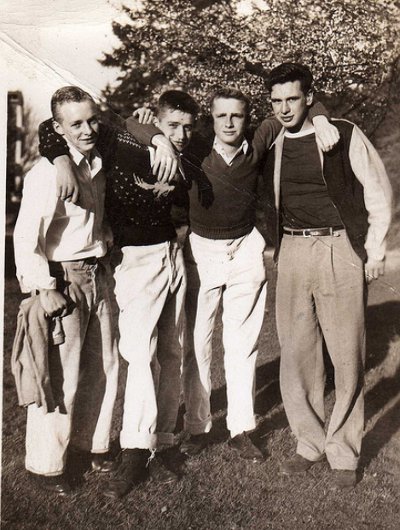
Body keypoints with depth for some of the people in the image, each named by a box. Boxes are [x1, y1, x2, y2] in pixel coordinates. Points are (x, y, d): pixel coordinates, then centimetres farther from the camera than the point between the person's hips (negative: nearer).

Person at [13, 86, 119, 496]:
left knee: (104, 366, 15)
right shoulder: (47, 173, -17)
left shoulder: (98, 162, 6)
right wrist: (45, 289, -19)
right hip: (61, 280, -7)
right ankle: (44, 465, 18)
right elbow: (25, 238, -19)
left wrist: (105, 248, 11)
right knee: (60, 378, 0)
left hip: (96, 276, 8)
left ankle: (93, 444, 35)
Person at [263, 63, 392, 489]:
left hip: (340, 249, -3)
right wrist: (276, 247, 11)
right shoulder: (271, 148, 9)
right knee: (295, 352, 4)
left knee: (346, 354, -1)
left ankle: (343, 452, 13)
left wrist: (374, 249, -1)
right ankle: (309, 443, 20)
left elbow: (377, 189, 2)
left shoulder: (343, 135, -2)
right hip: (292, 253, 4)